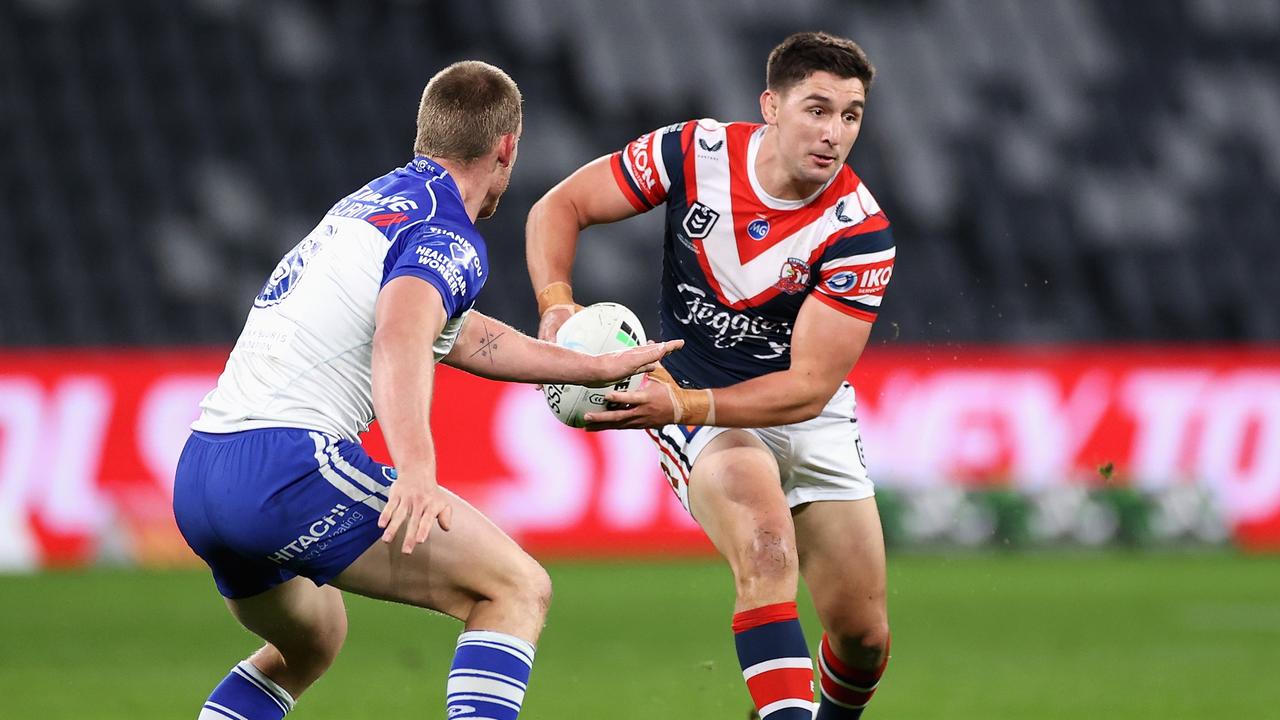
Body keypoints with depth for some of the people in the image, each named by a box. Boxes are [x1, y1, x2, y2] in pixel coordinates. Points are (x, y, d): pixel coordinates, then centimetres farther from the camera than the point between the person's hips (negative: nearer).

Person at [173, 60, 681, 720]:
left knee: (310, 643, 33)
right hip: (289, 462, -9)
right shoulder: (448, 237, -5)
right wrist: (416, 469, -42)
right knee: (518, 589, -7)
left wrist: (598, 367, 45)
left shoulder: (370, 203, 24)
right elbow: (402, 336, -27)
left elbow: (464, 338, 37)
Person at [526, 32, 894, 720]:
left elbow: (809, 387, -24)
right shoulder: (695, 153, -18)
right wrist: (556, 305, -25)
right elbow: (559, 207, -6)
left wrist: (683, 406, -35)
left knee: (864, 637, 1)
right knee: (766, 543, -32)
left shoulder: (860, 231, -21)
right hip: (696, 409, -1)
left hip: (807, 416, 1)